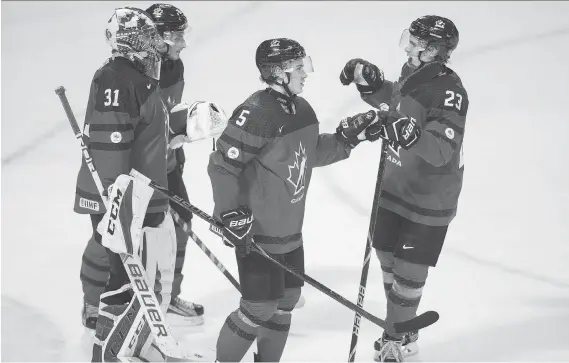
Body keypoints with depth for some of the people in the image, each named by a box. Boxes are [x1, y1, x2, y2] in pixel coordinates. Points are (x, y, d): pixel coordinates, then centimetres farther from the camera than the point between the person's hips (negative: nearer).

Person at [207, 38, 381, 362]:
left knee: (286, 302, 16)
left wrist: (347, 138, 7)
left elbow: (311, 152, 20)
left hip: (290, 230, 9)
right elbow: (222, 165, -22)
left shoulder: (301, 110, 5)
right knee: (260, 308, -4)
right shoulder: (256, 113, -23)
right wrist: (231, 214, -21)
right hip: (257, 232, -9)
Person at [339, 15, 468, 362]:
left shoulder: (449, 91, -26)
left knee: (409, 272, 0)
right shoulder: (413, 75, -3)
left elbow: (440, 151, -35)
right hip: (397, 188, 8)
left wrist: (402, 131, -48)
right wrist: (369, 80, 1)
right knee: (389, 259, 17)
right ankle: (404, 333, 35)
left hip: (429, 201, -8)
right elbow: (392, 99, 20)